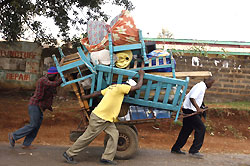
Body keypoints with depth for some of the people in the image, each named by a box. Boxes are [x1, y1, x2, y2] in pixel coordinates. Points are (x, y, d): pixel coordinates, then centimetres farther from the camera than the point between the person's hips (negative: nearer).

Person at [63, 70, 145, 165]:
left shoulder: (113, 87, 12)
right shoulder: (120, 87, -16)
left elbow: (99, 93, 20)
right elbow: (138, 86, -14)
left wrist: (87, 96, 30)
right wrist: (141, 75, 1)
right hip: (99, 118, -10)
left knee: (114, 134, 2)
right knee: (87, 137, 0)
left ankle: (107, 158, 3)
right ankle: (69, 154, 13)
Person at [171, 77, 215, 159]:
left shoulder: (201, 86, 18)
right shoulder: (201, 87, -13)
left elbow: (187, 96, 23)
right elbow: (192, 98, -26)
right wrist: (198, 108, -32)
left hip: (188, 110, 10)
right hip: (190, 110, -10)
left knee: (186, 130, 15)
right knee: (201, 128, -10)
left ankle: (176, 148, 22)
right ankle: (194, 150, -6)